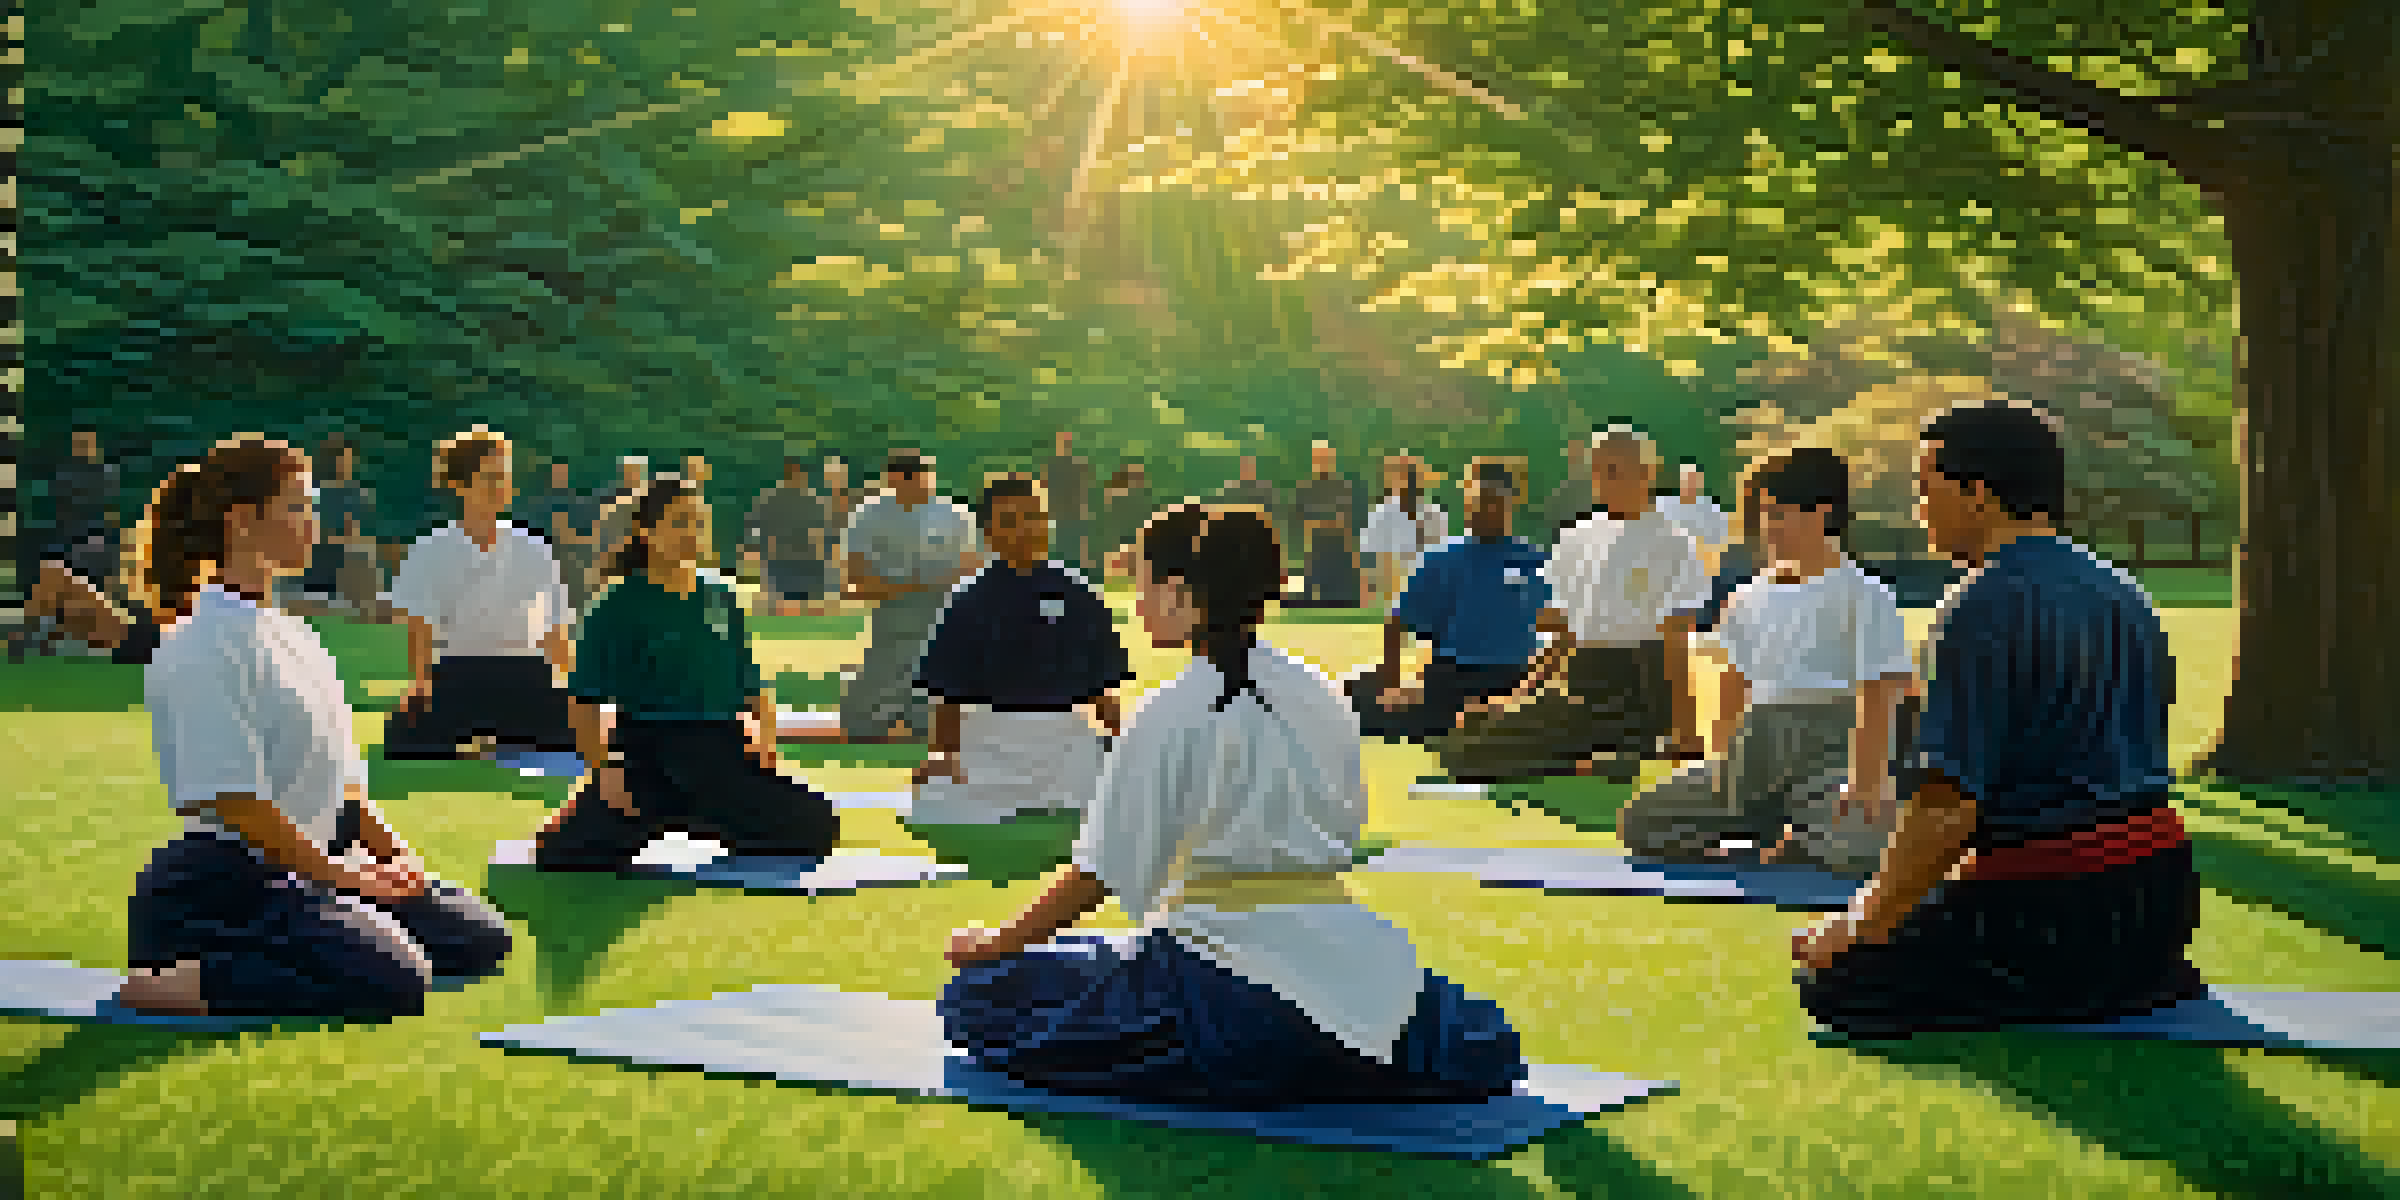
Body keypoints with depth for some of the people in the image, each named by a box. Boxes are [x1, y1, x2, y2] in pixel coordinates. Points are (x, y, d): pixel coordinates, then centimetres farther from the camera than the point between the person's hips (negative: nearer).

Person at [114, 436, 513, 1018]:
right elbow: (229, 797, -20)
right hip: (223, 885, -9)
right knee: (395, 980, -28)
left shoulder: (288, 631, 16)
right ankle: (163, 984, -15)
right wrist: (338, 875, -17)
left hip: (305, 867, 10)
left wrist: (391, 851, 6)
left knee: (479, 938, 4)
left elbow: (340, 774, 21)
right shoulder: (205, 644, -14)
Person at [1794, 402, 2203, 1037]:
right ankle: (2145, 981, 13)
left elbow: (1947, 804, -21)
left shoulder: (1984, 608, -15)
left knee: (1831, 984, -2)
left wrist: (1862, 923, -10)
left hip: (2058, 907, -9)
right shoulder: (2121, 593, 13)